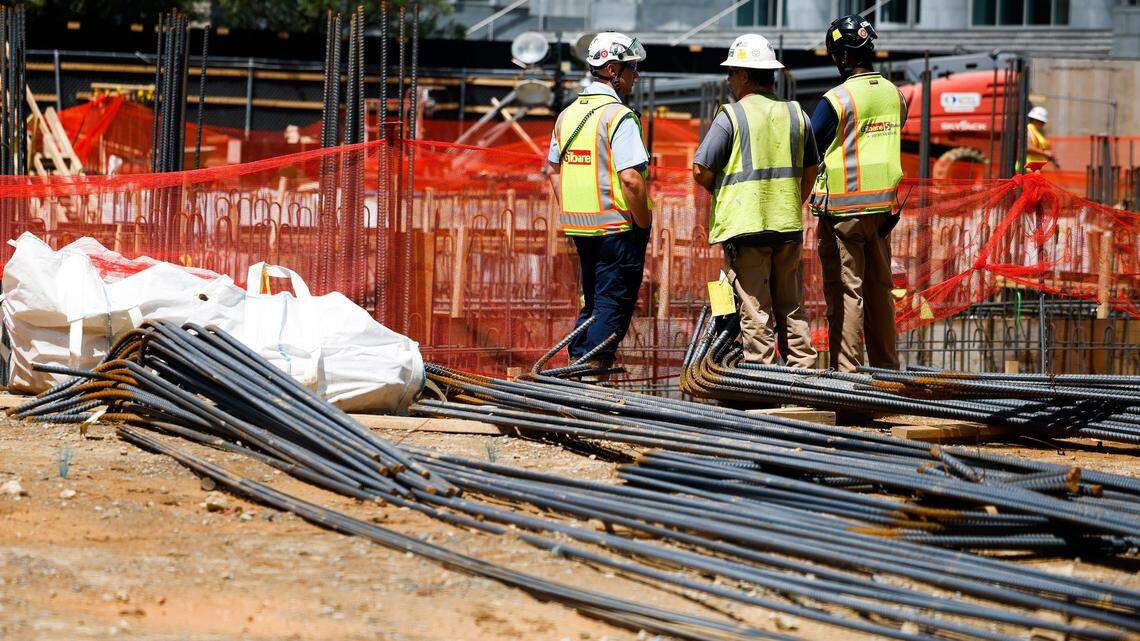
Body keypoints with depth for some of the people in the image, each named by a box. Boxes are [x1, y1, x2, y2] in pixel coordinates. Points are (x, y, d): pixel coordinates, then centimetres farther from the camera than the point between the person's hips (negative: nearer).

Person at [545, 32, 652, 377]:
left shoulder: (568, 114, 10)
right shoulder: (619, 116, -16)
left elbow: (553, 170, 18)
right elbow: (630, 179, -23)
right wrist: (644, 222, -12)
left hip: (579, 225, 8)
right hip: (618, 226, -8)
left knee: (592, 300, 19)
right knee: (613, 303, 0)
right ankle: (595, 368, -3)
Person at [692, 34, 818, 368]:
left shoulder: (731, 116, -9)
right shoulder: (795, 114, 9)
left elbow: (701, 171, -10)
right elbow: (810, 170, 18)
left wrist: (720, 191, 9)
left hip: (744, 227, -5)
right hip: (789, 227, 5)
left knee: (755, 312, -1)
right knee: (791, 309, 13)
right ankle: (803, 368, 14)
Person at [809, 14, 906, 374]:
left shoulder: (837, 100, -13)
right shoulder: (894, 95, 7)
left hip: (843, 208, -6)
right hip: (883, 206, 6)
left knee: (845, 291, -3)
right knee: (879, 289, 12)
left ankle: (847, 369, -4)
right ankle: (886, 368, 17)